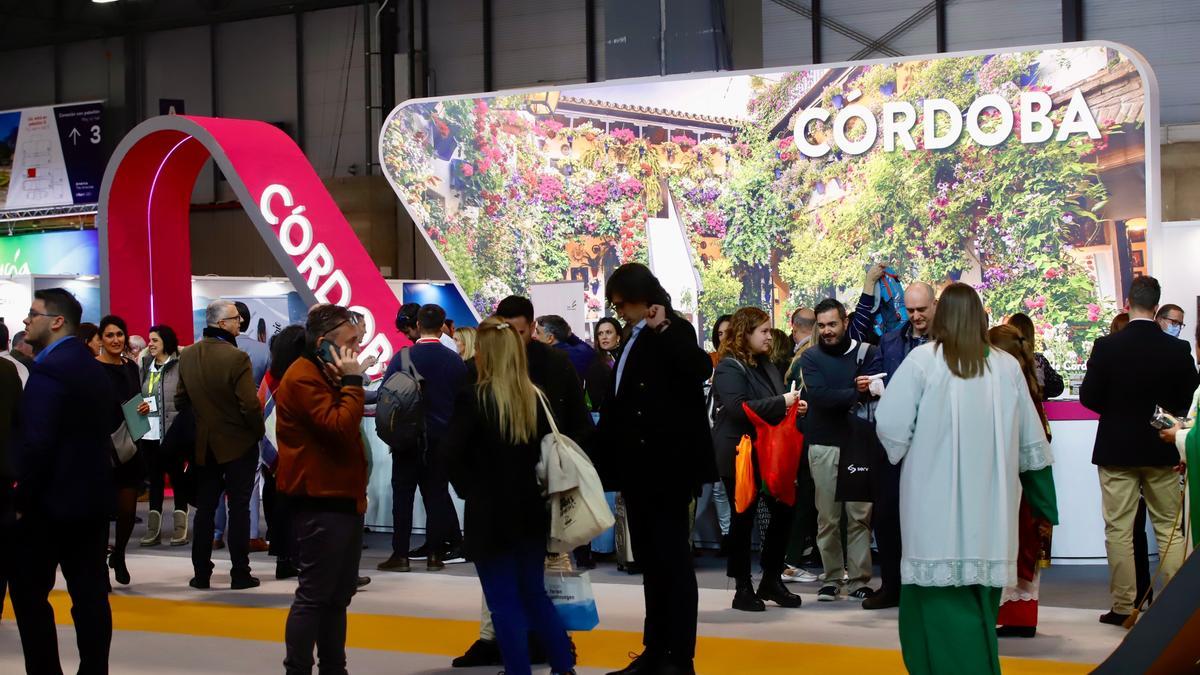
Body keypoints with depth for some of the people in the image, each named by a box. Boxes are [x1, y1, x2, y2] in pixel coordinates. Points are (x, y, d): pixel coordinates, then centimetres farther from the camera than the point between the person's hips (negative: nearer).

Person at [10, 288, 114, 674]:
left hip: (50, 501, -8)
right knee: (90, 592, 8)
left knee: (29, 594, 2)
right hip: (91, 497, 8)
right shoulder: (94, 368, 11)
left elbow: (35, 442, -23)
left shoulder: (48, 370, -17)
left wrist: (21, 498, -15)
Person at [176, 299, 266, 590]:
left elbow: (181, 400, 10)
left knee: (205, 508, 11)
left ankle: (201, 573, 13)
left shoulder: (187, 356, 2)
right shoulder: (236, 358, -18)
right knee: (239, 507, 2)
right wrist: (259, 432, -3)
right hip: (239, 444, -5)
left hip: (204, 445, 5)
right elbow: (250, 405, -20)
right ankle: (240, 574, 4)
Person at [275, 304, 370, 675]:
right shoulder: (303, 379, -16)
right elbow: (340, 427, -26)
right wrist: (353, 382, -18)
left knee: (339, 594, 15)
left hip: (342, 500, 10)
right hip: (320, 505, -10)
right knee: (314, 595, -6)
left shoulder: (326, 376, 17)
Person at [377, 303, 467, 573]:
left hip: (408, 437, -2)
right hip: (443, 438, 2)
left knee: (403, 494, 4)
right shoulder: (456, 361, -2)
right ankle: (434, 554, 6)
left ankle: (400, 555, 2)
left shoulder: (403, 358, -8)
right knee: (436, 494, 7)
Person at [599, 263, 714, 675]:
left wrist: (660, 329, -25)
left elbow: (701, 369, -29)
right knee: (650, 560, 12)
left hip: (669, 464, -8)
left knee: (673, 558, -4)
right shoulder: (635, 341, 14)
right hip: (639, 467, 8)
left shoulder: (674, 332, -8)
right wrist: (610, 463, 9)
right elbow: (619, 404, 14)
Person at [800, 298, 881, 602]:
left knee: (860, 514, -1)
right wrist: (856, 394, -15)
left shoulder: (866, 352, 5)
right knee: (827, 517, 2)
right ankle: (831, 579, 9)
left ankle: (859, 580, 5)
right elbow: (818, 396, -10)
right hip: (824, 444, 0)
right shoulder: (811, 358, 5)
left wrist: (838, 400, -20)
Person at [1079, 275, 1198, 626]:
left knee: (1119, 529, 4)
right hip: (1162, 451, 2)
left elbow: (1088, 396, -8)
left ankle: (1123, 606, 4)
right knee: (1169, 528, 10)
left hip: (1117, 449, -1)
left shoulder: (1107, 346, -10)